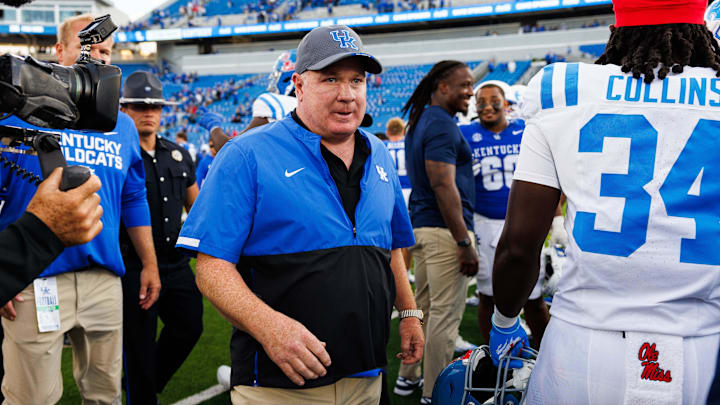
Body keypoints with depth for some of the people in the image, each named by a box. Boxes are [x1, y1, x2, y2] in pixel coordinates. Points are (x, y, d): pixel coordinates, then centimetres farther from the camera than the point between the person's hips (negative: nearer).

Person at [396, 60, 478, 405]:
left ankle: (408, 376, 30)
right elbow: (444, 186, -21)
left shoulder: (420, 122, 16)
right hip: (445, 230, -10)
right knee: (446, 313, -2)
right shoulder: (442, 124, -15)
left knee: (423, 305, 19)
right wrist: (464, 243, -20)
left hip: (420, 226, 10)